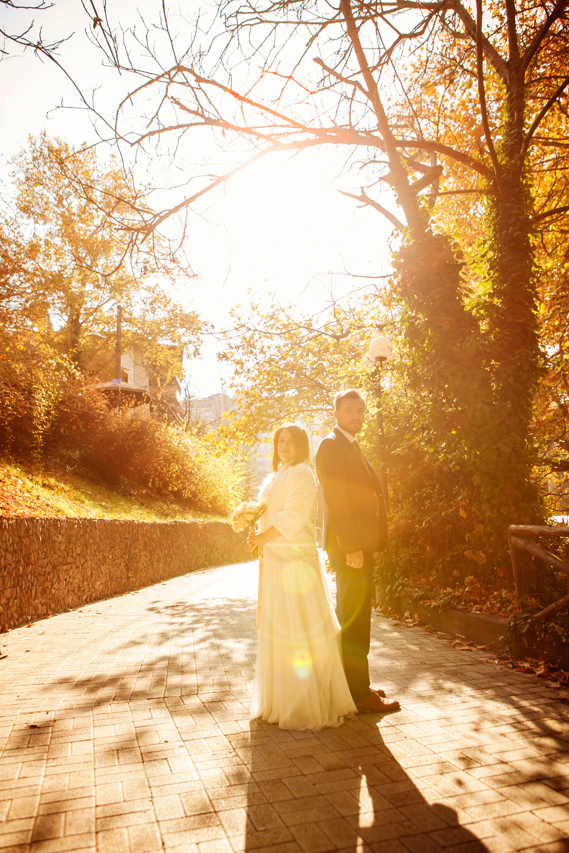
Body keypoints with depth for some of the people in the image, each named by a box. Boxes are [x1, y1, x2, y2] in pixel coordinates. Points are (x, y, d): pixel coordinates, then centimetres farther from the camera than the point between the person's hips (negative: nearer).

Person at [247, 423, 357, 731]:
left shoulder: (301, 473, -7)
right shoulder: (275, 477, 19)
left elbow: (293, 515, -17)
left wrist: (262, 538, -12)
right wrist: (257, 536, 2)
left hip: (296, 558, -9)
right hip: (273, 559, 9)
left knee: (300, 626, -6)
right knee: (276, 626, 13)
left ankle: (314, 706, 3)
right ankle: (281, 699, 24)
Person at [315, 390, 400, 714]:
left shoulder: (352, 447, 19)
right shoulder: (332, 445, -11)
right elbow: (334, 499, -19)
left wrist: (370, 545, 17)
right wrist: (351, 547, -22)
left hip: (360, 545, 10)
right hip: (349, 546, -10)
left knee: (351, 619, 17)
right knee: (355, 621, -3)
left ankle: (353, 684, 29)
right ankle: (359, 693, 6)